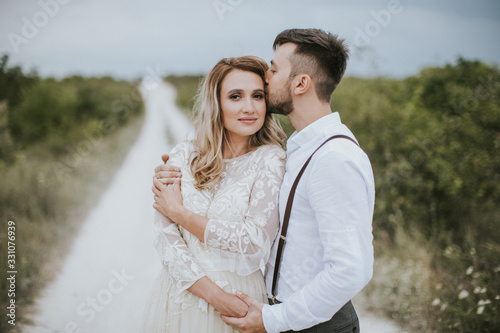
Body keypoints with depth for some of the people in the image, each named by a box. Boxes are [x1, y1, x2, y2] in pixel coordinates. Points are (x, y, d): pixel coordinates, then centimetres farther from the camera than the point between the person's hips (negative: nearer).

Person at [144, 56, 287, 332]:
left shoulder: (271, 159, -8)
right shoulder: (183, 156, -1)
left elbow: (255, 241, -15)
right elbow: (165, 236, -6)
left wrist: (180, 213, -9)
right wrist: (214, 294, -17)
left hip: (239, 297, -2)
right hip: (180, 296, 2)